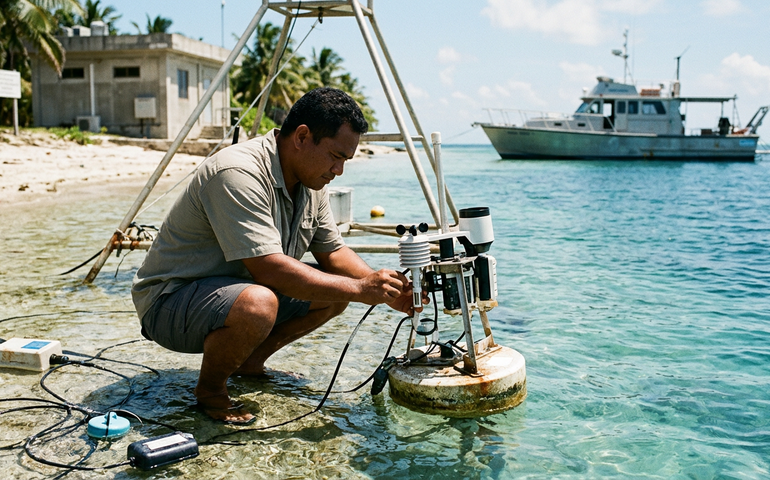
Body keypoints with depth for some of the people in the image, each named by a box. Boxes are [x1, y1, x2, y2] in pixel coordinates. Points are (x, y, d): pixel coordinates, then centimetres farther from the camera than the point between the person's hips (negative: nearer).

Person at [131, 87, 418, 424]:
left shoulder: (310, 182, 1)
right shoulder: (238, 174, -29)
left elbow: (333, 252, 7)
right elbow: (269, 269, -35)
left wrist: (383, 288, -10)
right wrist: (358, 289, -30)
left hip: (243, 285, 9)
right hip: (171, 296, -9)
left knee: (336, 290, 1)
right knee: (257, 305, -38)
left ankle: (250, 362, 12)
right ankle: (209, 389, -9)